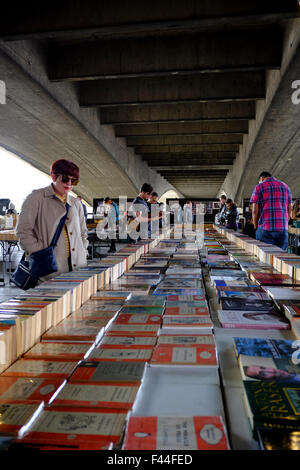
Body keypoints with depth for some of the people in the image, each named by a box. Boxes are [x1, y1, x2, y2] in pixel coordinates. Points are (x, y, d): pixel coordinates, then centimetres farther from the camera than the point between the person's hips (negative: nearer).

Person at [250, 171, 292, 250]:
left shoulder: (259, 187, 4)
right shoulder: (285, 186, 16)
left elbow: (255, 210, -3)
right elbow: (289, 209, 13)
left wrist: (255, 226, 8)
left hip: (265, 229, -3)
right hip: (283, 229, 4)